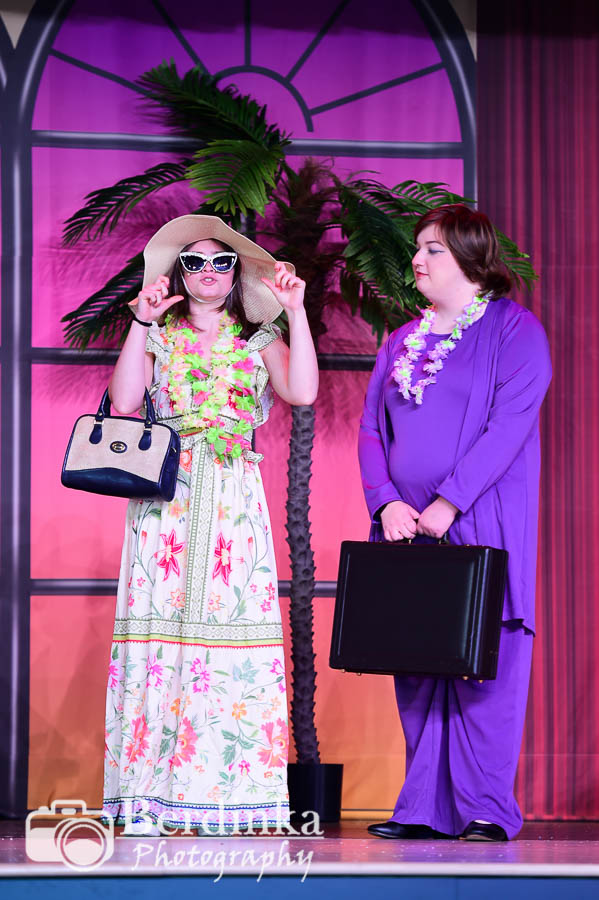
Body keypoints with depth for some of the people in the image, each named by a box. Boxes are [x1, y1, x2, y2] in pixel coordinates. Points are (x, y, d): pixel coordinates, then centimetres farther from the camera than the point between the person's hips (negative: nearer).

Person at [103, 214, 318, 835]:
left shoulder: (259, 338, 14)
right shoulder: (157, 334, 13)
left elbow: (302, 392, -4)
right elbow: (125, 401, -4)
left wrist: (295, 312, -4)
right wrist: (142, 322, -6)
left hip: (235, 499, 1)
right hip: (166, 497, -1)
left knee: (233, 626, -7)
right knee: (162, 623, -9)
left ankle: (226, 794, -5)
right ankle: (149, 800, -8)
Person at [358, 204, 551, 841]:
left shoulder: (514, 329, -1)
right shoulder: (401, 343, 18)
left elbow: (509, 425, -11)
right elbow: (371, 429, 13)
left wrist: (448, 503, -17)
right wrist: (386, 502, -6)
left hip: (479, 525, -5)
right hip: (405, 525, 6)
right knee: (417, 668, 3)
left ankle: (486, 808, -5)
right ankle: (426, 807, 6)